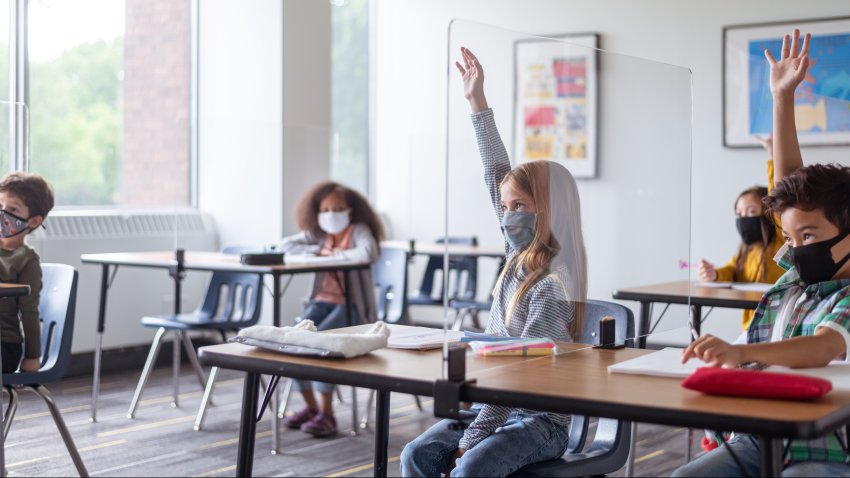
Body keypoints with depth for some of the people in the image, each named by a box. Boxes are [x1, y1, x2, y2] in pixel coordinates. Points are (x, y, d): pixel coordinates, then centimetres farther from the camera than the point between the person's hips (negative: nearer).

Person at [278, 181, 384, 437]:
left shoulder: (359, 230, -5)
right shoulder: (318, 234, 11)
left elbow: (368, 253, -27)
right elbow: (285, 245, 3)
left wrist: (336, 253, -12)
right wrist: (319, 250, -8)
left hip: (350, 304, -5)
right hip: (322, 300, 5)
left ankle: (327, 414, -21)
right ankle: (311, 407, -5)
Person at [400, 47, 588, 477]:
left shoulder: (553, 286, -17)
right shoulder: (519, 257, 4)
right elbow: (496, 175, 8)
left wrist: (471, 439, -21)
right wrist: (476, 101, 10)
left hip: (537, 421, -7)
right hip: (491, 405, 7)